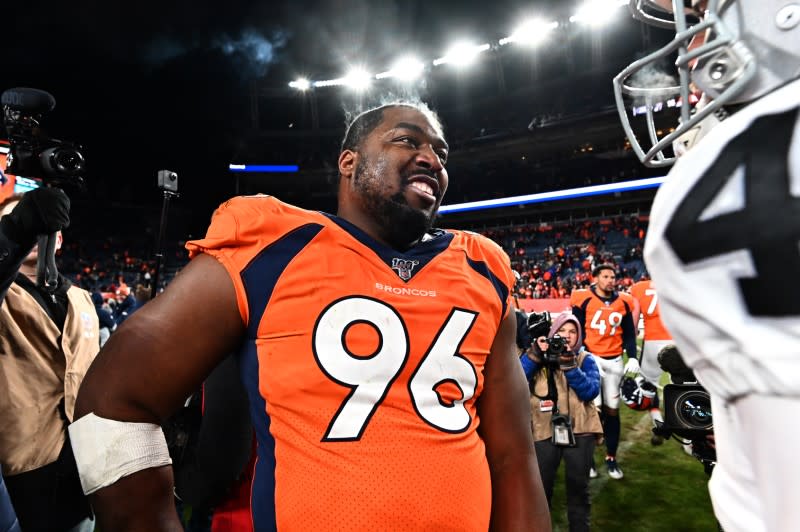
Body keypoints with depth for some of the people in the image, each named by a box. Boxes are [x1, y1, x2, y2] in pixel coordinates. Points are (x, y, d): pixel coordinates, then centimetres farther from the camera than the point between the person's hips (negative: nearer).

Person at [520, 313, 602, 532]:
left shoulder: (585, 359, 1)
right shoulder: (539, 355, 2)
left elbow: (591, 391, -15)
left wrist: (569, 363, -23)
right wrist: (535, 354, -21)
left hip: (579, 430, 0)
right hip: (544, 430, 0)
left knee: (578, 485, 11)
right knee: (541, 485, 9)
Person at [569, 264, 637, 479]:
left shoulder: (624, 302, 7)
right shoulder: (584, 299, -6)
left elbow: (629, 334, 12)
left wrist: (632, 358, 2)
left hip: (615, 361, 4)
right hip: (591, 358, -4)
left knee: (612, 409, 9)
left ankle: (611, 458, 22)